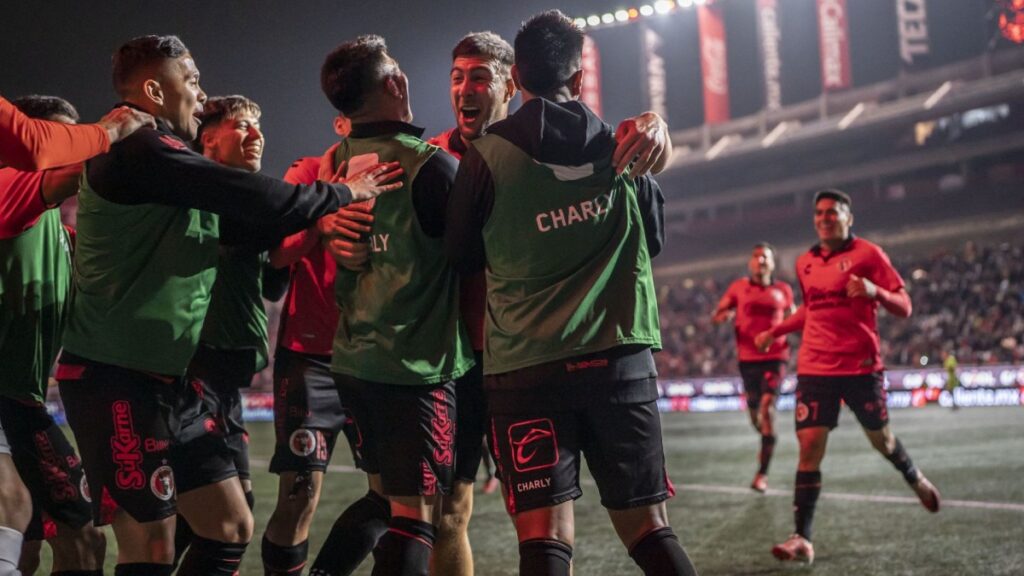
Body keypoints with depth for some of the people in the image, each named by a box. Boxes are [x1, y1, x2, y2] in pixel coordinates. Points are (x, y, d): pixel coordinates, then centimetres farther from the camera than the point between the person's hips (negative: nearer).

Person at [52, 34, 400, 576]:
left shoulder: (164, 164, 19)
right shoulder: (141, 152, -14)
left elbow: (244, 224, 17)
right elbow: (251, 197, -19)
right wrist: (343, 193, -5)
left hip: (167, 381, 10)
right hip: (116, 381, -10)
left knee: (230, 527, 11)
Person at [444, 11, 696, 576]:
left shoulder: (487, 154, -2)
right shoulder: (620, 150, 7)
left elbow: (459, 256, 9)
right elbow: (654, 237, 22)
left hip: (526, 367, -2)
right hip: (621, 358, 3)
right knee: (649, 530, 9)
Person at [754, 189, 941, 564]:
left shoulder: (867, 254, -4)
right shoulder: (805, 263, 11)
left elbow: (904, 308, -7)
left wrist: (874, 291, -26)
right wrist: (774, 332, 23)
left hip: (862, 365, -3)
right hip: (815, 367, 3)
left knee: (880, 439, 12)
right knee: (809, 446, -8)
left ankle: (914, 479, 47)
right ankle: (802, 540, -8)